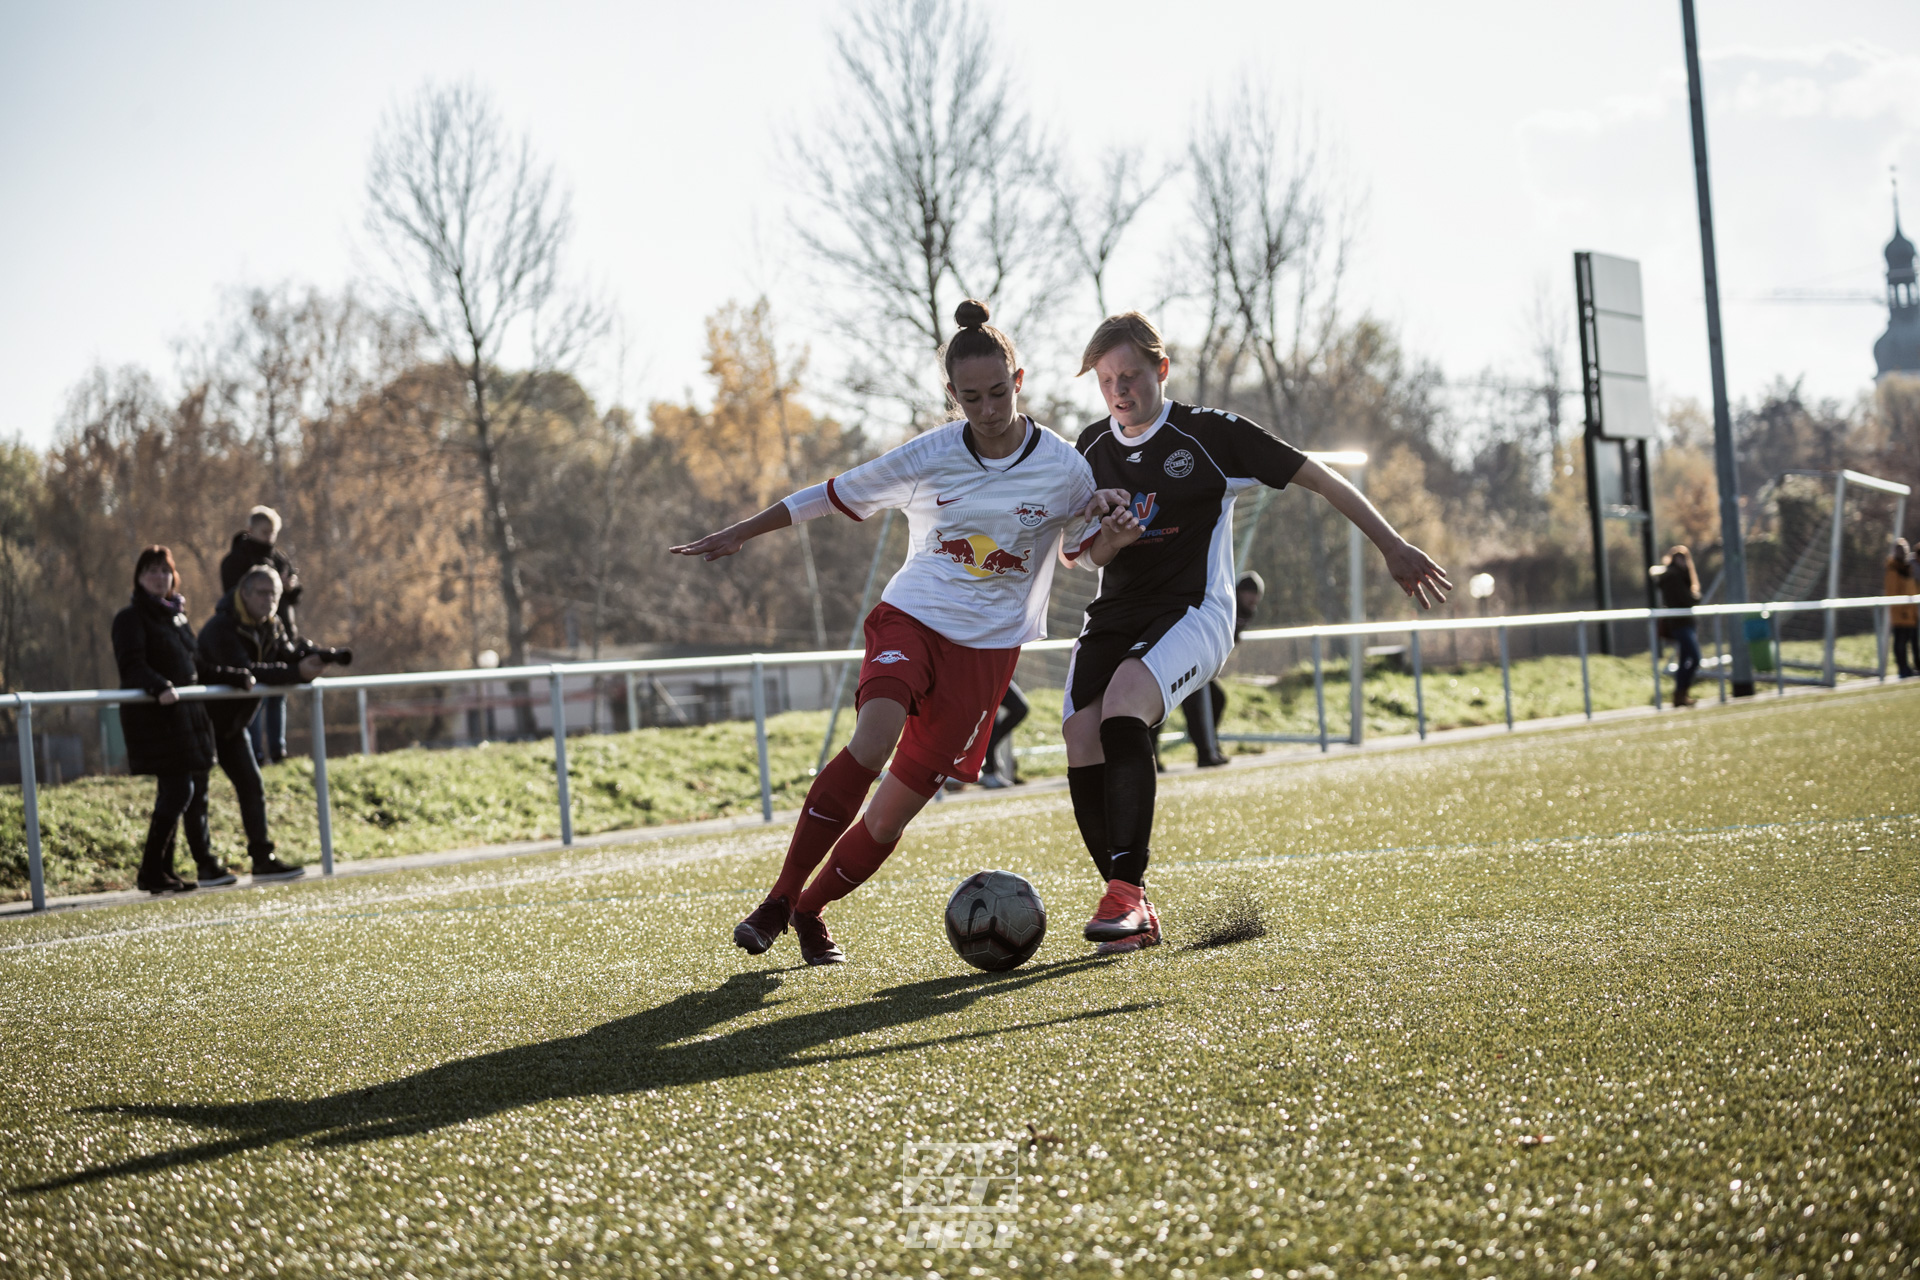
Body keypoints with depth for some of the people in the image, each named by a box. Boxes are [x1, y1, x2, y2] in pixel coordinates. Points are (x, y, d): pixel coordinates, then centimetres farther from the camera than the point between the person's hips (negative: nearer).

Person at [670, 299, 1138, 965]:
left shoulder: (1064, 469, -6)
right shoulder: (927, 456, -7)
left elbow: (1085, 552, 12)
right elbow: (834, 495, 5)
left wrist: (1116, 538, -12)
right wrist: (738, 535, 6)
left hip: (987, 648, 1)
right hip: (912, 618, -1)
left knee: (893, 813, 0)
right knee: (872, 742, -30)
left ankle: (811, 911, 26)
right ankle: (777, 901, -20)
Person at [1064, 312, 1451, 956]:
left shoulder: (1211, 434, -3)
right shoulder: (1092, 448, 12)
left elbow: (1317, 478, 2)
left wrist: (1393, 546, 1)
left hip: (1194, 613, -5)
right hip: (1115, 614, 5)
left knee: (1123, 700, -33)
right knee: (1080, 736, -17)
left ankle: (1127, 889, -34)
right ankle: (1132, 910, -6)